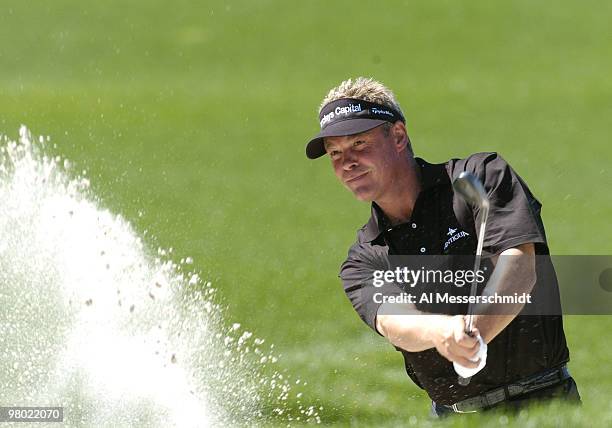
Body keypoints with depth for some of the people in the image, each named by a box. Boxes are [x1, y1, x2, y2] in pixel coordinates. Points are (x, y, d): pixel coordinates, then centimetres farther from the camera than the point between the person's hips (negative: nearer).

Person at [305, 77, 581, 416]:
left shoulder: (483, 176, 1)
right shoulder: (362, 263, 10)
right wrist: (441, 331, -37)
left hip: (540, 402, -4)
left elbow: (518, 265, -14)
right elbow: (391, 319, -13)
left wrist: (473, 334, -33)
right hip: (451, 416, 4)